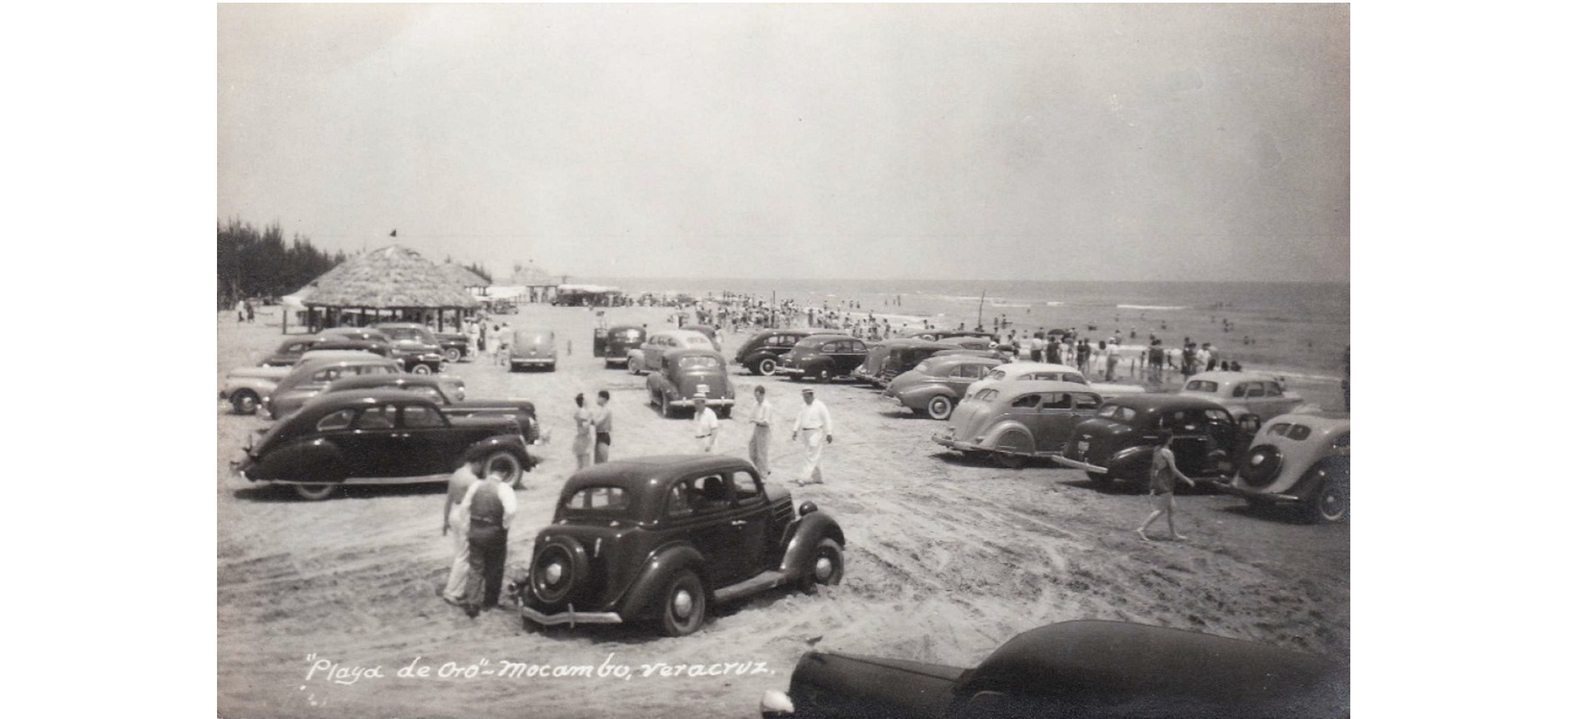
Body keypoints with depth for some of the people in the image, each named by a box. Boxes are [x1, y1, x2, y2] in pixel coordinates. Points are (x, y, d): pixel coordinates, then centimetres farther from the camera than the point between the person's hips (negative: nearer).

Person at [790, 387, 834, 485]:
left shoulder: (820, 406, -10)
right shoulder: (804, 407, 13)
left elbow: (827, 420, -10)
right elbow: (799, 419, 13)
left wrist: (829, 433, -13)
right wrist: (795, 431, 3)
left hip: (816, 433, -8)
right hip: (807, 433, 8)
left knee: (812, 457, -10)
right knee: (815, 457, 13)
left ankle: (804, 478, -17)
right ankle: (817, 478, 20)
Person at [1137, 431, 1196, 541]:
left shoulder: (1157, 450, 9)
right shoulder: (1167, 452, -17)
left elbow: (1153, 468, 14)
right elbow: (1174, 470, -16)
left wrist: (1153, 484, 22)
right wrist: (1187, 480, -7)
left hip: (1157, 482, 9)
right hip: (1164, 484, -9)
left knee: (1170, 508, 15)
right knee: (1160, 510, -4)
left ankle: (1173, 533, 21)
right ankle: (1142, 529, -7)